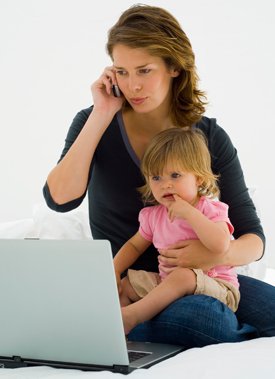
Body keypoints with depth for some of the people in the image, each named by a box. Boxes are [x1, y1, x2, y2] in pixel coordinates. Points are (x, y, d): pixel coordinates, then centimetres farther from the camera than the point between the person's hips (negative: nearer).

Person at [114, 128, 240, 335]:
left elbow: (220, 245, -30)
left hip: (217, 289, -7)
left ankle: (130, 316, -41)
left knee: (183, 276, -36)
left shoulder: (211, 210, -10)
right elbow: (135, 245, 23)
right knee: (124, 285, 1)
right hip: (168, 284, 7)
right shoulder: (153, 215, 7)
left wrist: (189, 212, -28)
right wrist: (114, 271, 6)